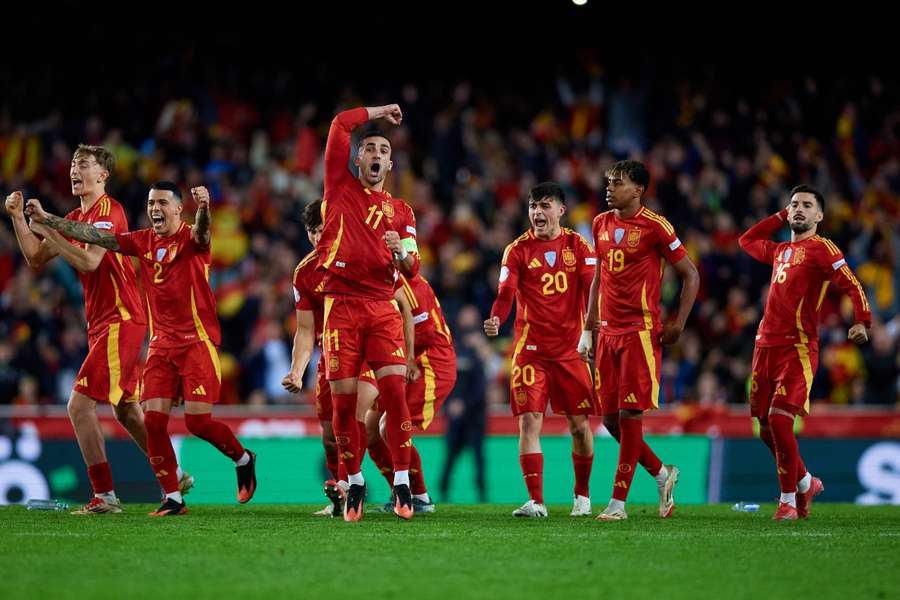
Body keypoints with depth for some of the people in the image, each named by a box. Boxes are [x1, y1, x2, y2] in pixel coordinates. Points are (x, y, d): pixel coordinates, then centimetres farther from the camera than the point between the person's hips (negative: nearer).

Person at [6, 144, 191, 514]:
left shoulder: (109, 210, -12)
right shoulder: (75, 218, 15)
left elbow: (89, 260, -25)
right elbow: (36, 259, 13)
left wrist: (48, 228, -22)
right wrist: (18, 218, 4)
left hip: (120, 321, -10)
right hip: (102, 324, 10)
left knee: (79, 406, -14)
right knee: (126, 410, 17)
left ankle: (105, 496, -13)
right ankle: (174, 477, 29)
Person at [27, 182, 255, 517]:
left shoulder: (190, 239, -6)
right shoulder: (143, 242, 10)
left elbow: (201, 232, -30)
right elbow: (96, 237, 11)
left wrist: (204, 209, -54)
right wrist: (46, 220, 6)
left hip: (198, 341, -6)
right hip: (161, 344, 6)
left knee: (198, 422, -11)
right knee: (153, 420, -6)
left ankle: (243, 459, 18)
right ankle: (173, 499, 1)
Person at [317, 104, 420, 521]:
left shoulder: (401, 211, 16)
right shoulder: (340, 186, 11)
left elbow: (412, 268, 9)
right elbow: (340, 124, 4)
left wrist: (401, 253, -12)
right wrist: (380, 112, 17)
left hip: (382, 307, 1)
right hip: (341, 304, -1)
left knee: (394, 392, -11)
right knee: (343, 401, -3)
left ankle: (401, 485, -9)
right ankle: (354, 484, 10)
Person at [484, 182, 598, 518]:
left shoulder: (578, 246, 5)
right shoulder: (518, 250, 2)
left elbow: (592, 289, -4)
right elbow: (506, 292, -9)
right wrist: (496, 319, -30)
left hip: (571, 347, 1)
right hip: (530, 348, -1)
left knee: (580, 424, 4)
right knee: (529, 421, -10)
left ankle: (582, 495, 24)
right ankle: (536, 501, -8)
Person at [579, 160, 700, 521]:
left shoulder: (655, 227, -8)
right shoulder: (601, 224, 12)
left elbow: (691, 275, -3)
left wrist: (678, 324, -9)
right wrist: (588, 330, 18)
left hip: (642, 332, -7)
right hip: (609, 331, 7)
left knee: (629, 415, -8)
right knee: (610, 417, 5)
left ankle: (618, 502, -4)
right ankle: (662, 474, 24)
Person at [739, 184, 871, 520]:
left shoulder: (821, 249, -2)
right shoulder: (781, 252, 20)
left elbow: (852, 286, -11)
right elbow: (747, 241, 39)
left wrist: (862, 322, -26)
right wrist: (780, 217, 29)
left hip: (798, 348, -7)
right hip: (765, 344, 7)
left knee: (779, 418, -19)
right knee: (766, 428, 8)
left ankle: (788, 499, -9)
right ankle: (805, 483, 29)